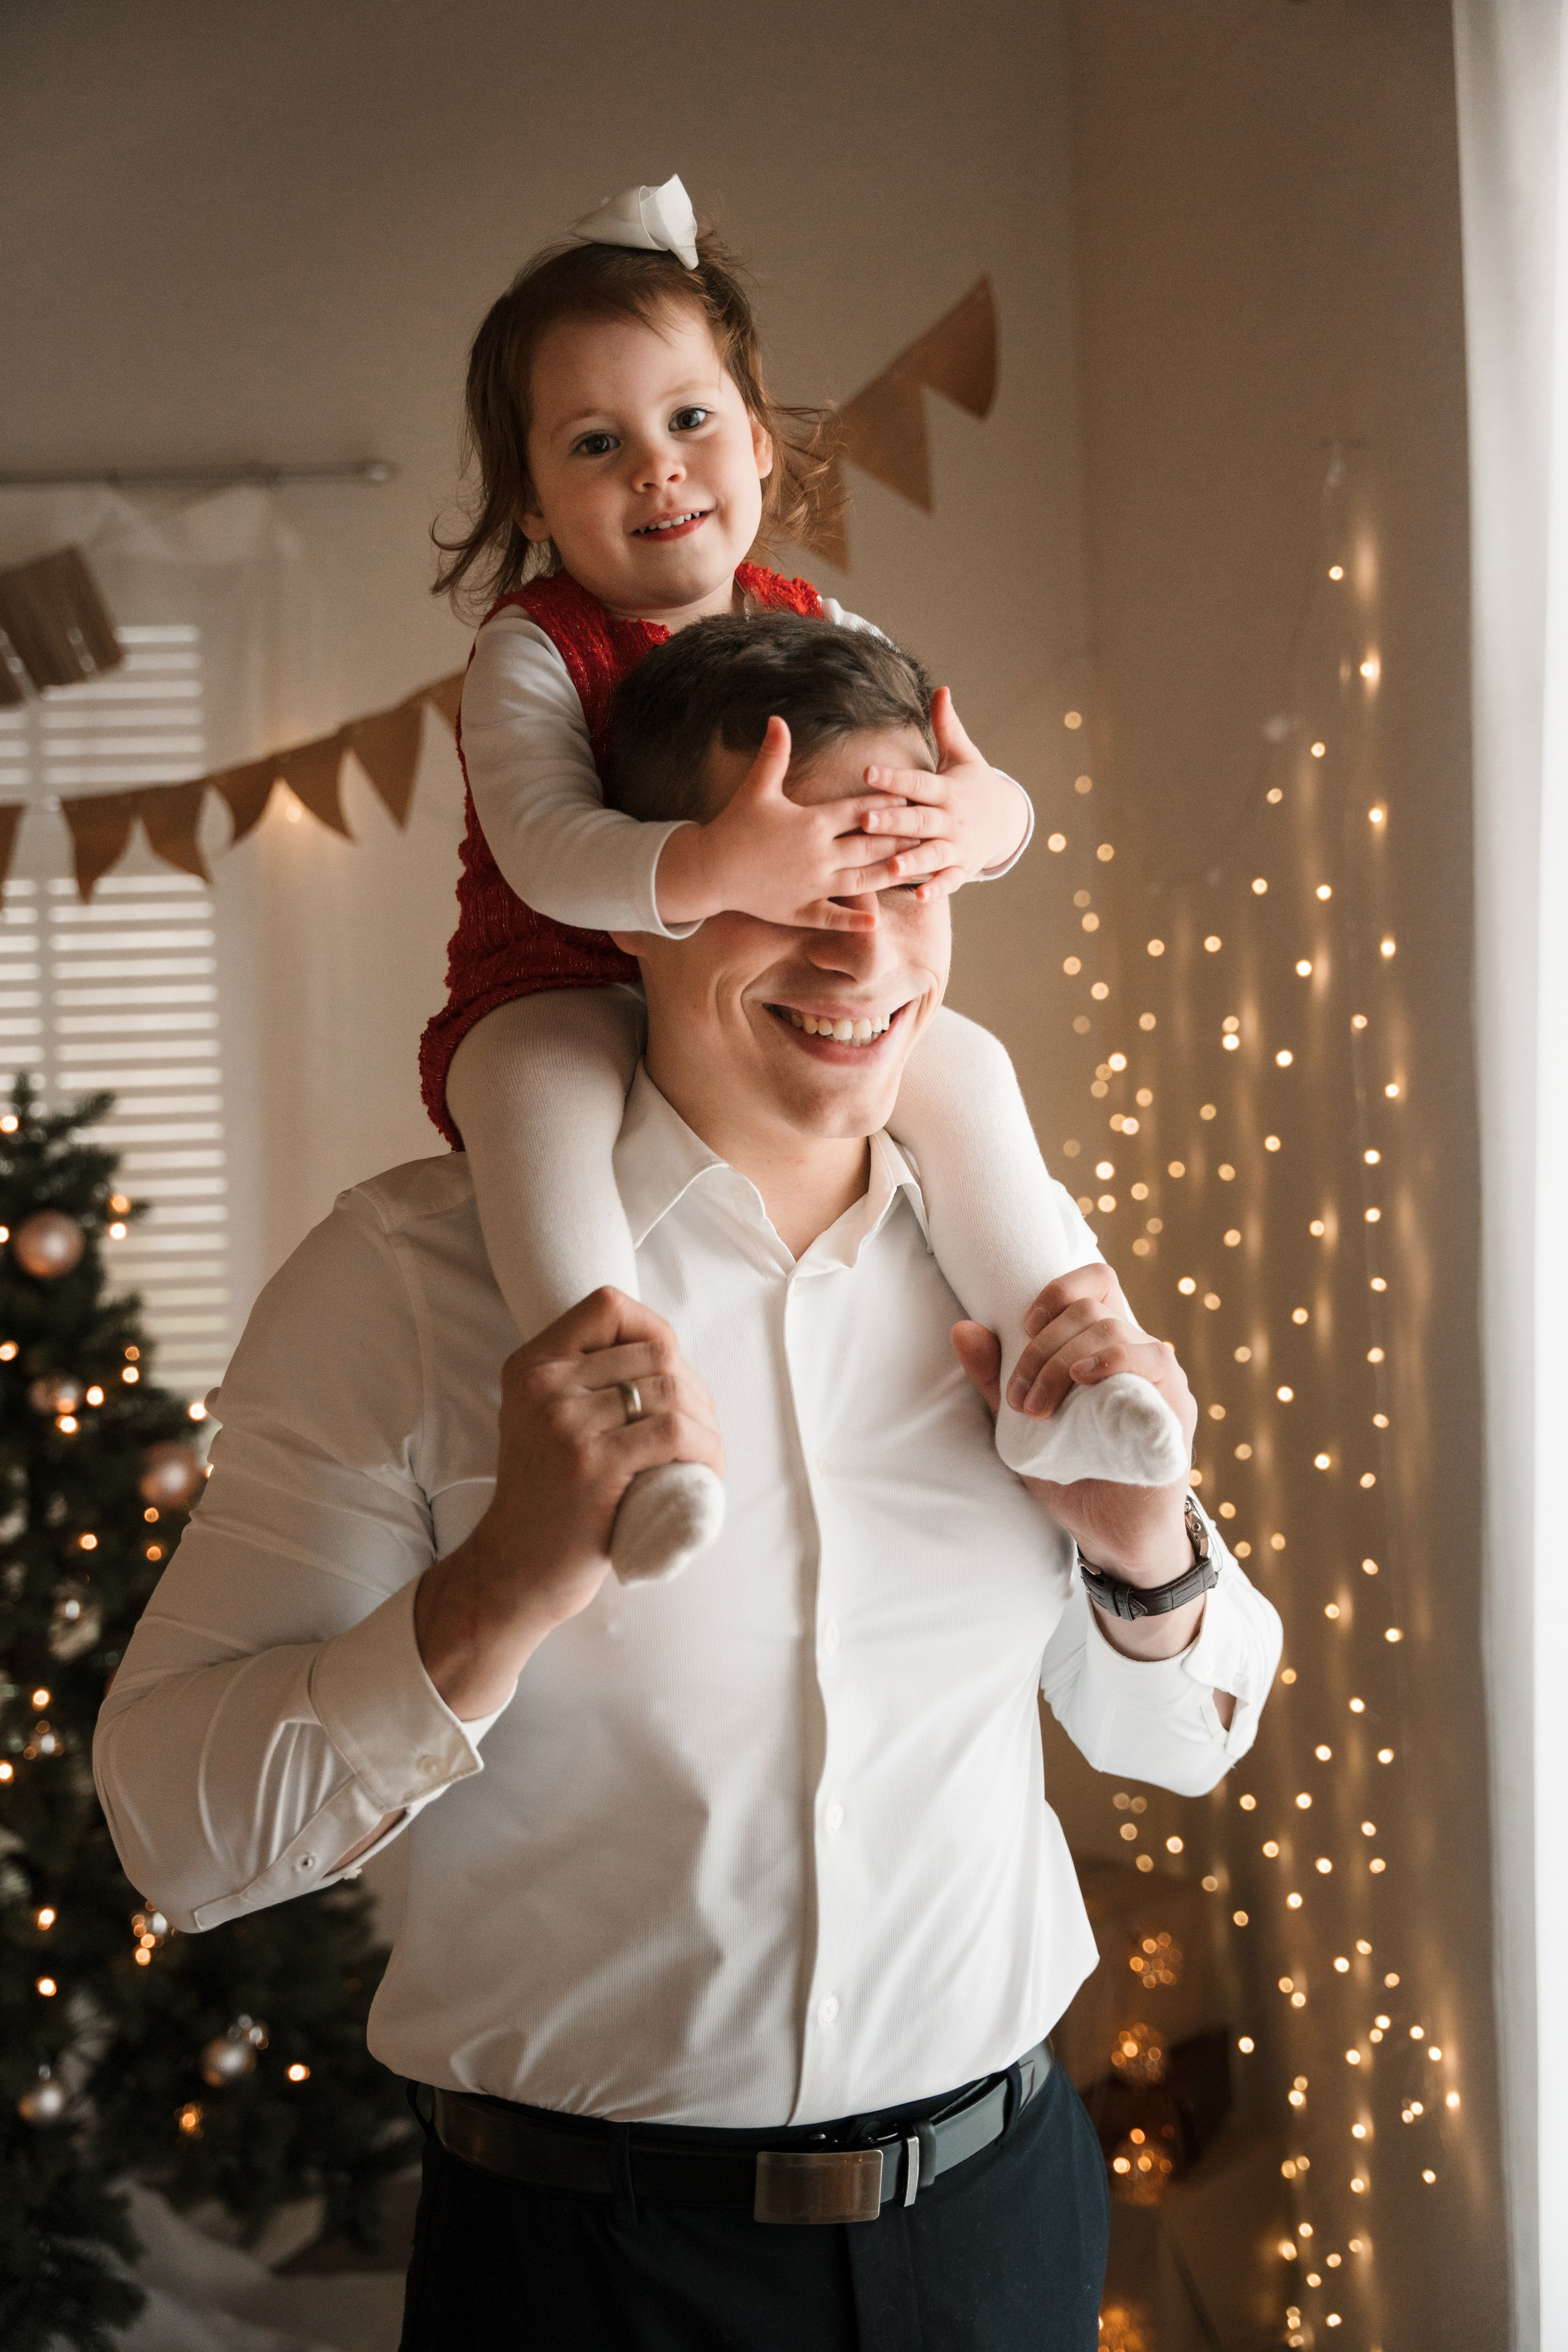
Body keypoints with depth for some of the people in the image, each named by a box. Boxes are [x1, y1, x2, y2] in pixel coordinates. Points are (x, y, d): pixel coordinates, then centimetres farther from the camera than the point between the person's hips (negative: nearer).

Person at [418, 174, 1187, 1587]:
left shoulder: (815, 635, 2)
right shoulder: (532, 653, -13)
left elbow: (946, 782, -6)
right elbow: (546, 849, -29)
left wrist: (983, 814, -33)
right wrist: (716, 870, -49)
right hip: (560, 993, -4)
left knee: (965, 1067, -14)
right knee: (538, 1082, -37)